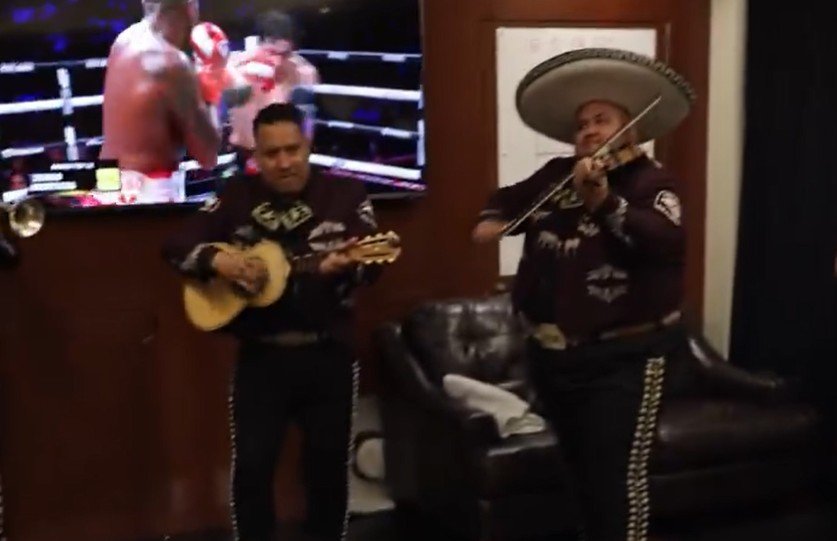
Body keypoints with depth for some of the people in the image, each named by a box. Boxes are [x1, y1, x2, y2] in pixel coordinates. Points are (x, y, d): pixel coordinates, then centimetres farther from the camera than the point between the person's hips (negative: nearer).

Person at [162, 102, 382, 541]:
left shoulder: (345, 195, -1)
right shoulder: (237, 196, 4)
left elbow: (372, 263, -11)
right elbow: (176, 247, 2)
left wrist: (344, 266, -33)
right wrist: (217, 261, -17)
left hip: (327, 355, 0)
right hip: (260, 356, 1)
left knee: (328, 463, 10)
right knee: (251, 465, 0)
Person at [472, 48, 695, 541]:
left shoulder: (653, 182, -10)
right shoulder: (555, 175, 5)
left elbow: (665, 241, -29)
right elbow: (510, 198, 24)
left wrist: (603, 201, -39)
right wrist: (492, 219, 3)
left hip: (623, 358, -6)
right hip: (552, 356, 6)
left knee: (617, 476, -9)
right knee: (580, 471, 22)